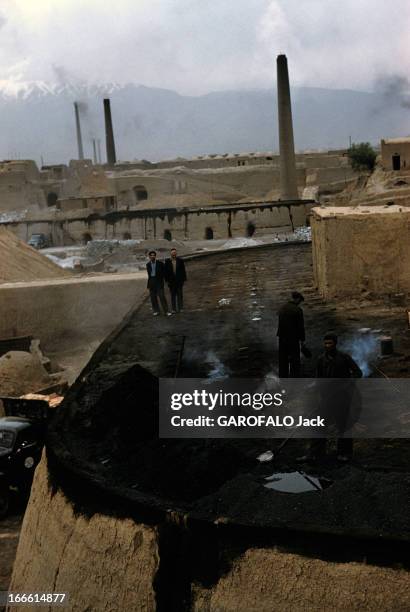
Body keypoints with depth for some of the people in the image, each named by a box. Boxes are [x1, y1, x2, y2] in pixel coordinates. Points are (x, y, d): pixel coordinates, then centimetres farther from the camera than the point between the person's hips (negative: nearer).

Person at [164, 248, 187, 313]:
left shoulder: (180, 260, 1)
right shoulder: (167, 261, 0)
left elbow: (183, 270, 3)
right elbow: (166, 271, 2)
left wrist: (184, 279, -1)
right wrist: (167, 280, -3)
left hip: (179, 280, 0)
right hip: (171, 281, 0)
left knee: (180, 294, 3)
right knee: (173, 295, 5)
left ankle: (180, 308, 10)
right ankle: (174, 309, 10)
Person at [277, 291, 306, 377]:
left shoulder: (281, 308, 5)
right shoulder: (298, 310, -14)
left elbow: (280, 324, 9)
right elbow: (301, 326, -11)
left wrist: (281, 335, 17)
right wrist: (302, 339, -2)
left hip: (282, 338, 6)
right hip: (293, 339, -6)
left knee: (283, 360, 15)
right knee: (295, 361, 5)